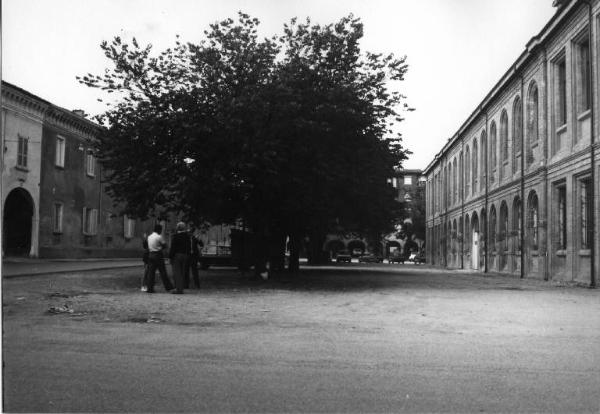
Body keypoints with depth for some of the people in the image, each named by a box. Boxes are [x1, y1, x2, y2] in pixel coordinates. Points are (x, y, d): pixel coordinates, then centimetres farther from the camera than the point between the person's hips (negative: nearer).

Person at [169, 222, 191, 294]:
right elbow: (189, 247, 8)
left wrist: (170, 257, -6)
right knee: (183, 273, 10)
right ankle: (181, 289, 11)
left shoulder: (175, 236, -10)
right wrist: (188, 256, 14)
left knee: (176, 273, -3)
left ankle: (178, 289, -7)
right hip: (185, 256, 5)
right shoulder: (187, 236, 6)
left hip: (177, 256, -5)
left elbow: (172, 248, -12)